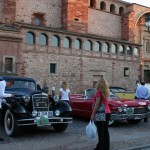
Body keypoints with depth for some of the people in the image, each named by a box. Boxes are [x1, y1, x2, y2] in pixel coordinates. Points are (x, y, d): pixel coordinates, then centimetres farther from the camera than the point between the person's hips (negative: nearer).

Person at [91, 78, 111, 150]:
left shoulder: (99, 92, -13)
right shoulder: (106, 92, 8)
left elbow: (97, 105, -16)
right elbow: (104, 102, 11)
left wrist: (93, 114, -13)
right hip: (107, 113, 8)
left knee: (101, 132, 0)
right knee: (105, 131, 13)